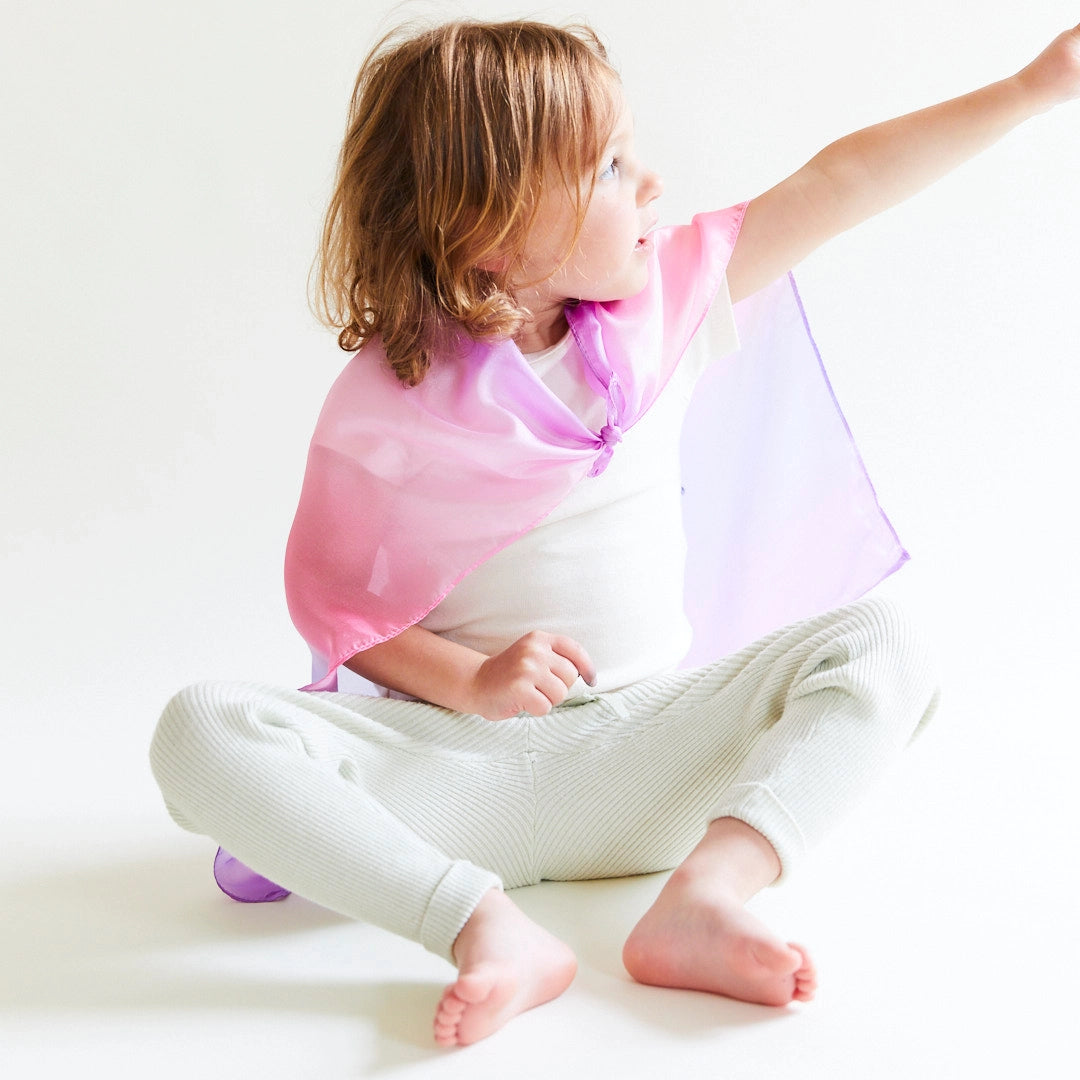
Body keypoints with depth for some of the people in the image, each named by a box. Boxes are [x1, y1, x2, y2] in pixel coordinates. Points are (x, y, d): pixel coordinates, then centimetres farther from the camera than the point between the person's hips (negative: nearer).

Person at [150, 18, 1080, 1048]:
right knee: (200, 730, -25)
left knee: (879, 644, -13)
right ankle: (490, 927, -34)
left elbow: (836, 185, 2)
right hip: (456, 759, -3)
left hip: (640, 747, 3)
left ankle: (704, 897, -30)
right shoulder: (383, 402, -10)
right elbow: (330, 599, -4)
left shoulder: (657, 299, 1)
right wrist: (470, 683, -19)